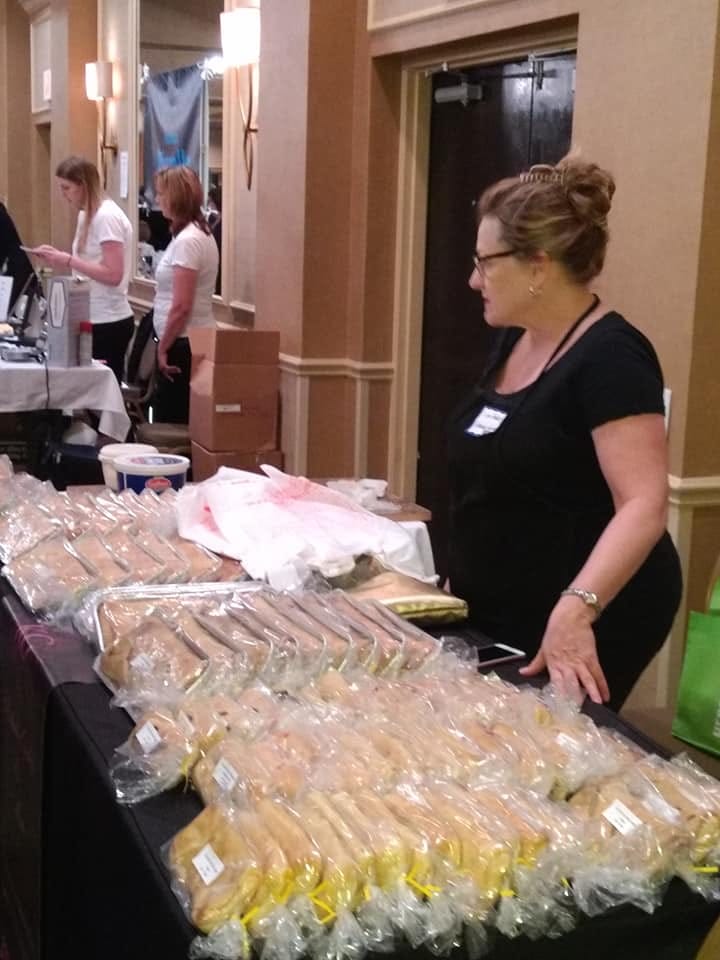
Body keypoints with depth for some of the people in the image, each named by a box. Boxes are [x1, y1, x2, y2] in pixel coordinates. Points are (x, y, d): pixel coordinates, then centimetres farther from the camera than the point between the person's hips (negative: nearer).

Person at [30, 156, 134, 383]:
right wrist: (59, 257, 3)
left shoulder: (107, 216, -16)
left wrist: (68, 260, -21)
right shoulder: (86, 214, 13)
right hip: (95, 319, 9)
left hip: (108, 322, -9)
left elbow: (113, 275, -21)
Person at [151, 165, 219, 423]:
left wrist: (163, 348, -12)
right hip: (194, 341, 9)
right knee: (183, 422, 12)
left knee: (170, 422, -3)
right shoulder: (197, 233, 13)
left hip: (184, 344, -9)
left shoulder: (187, 240, -17)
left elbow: (181, 307, -21)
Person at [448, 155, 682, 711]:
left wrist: (576, 607, -41)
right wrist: (464, 575, 17)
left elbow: (644, 505, -29)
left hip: (579, 632, -8)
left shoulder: (609, 358, -20)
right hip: (500, 617, 9)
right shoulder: (515, 340, 7)